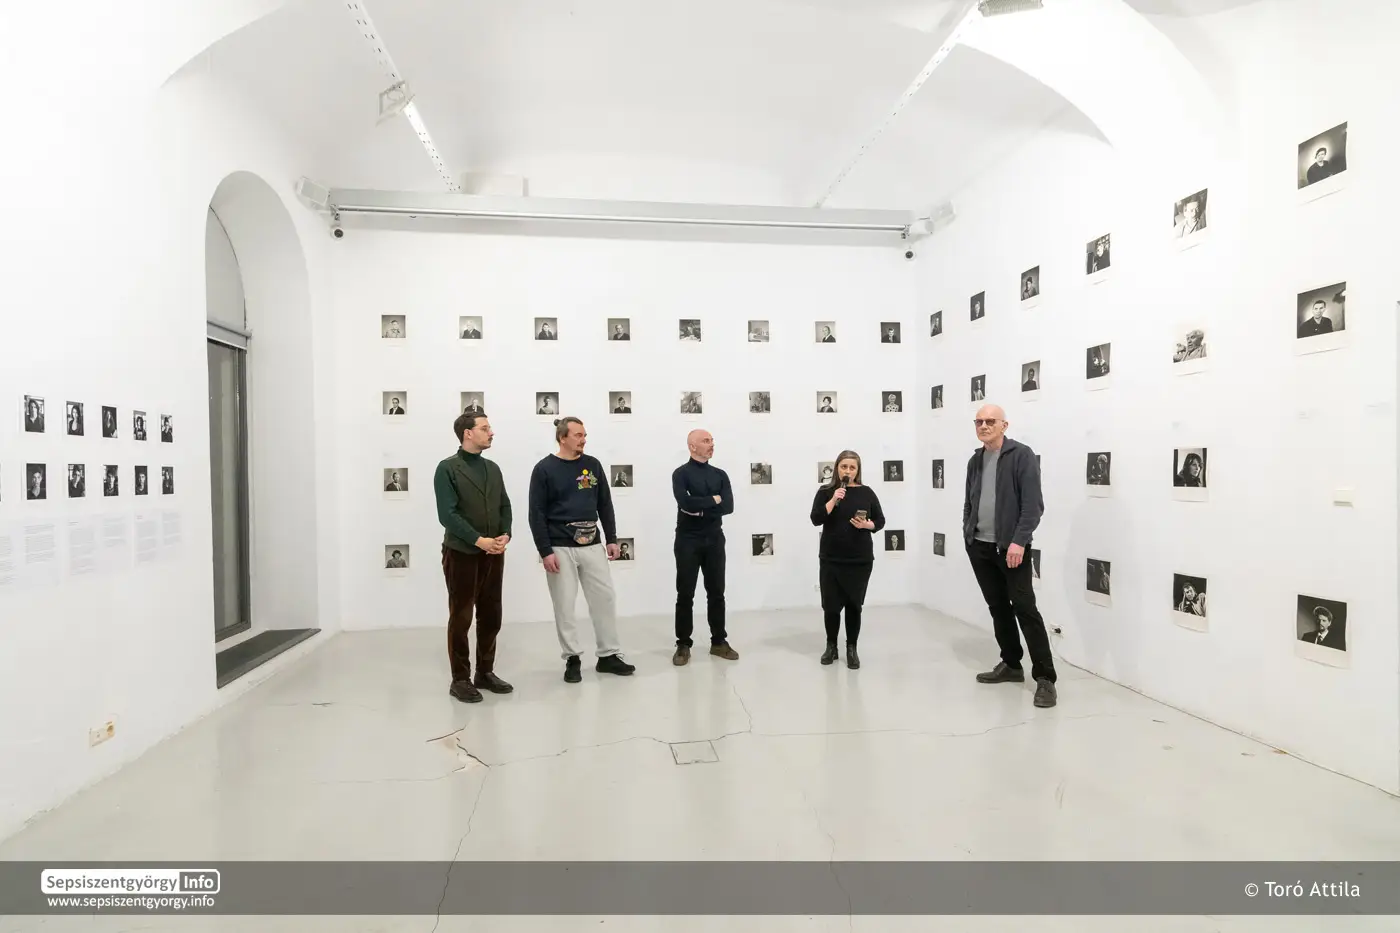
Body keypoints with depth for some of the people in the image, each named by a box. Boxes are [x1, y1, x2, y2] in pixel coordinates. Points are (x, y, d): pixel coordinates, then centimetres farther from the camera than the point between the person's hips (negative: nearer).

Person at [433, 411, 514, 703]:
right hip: (462, 553, -6)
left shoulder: (493, 468, 11)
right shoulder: (447, 468, -7)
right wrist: (479, 540, -19)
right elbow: (447, 514, -14)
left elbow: (505, 506, 10)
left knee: (491, 616, 10)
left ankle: (485, 672, 24)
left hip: (494, 554, 6)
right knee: (461, 618, 4)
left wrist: (505, 535, -7)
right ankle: (460, 679, 15)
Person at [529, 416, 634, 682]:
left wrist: (612, 539, 7)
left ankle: (609, 655, 19)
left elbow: (605, 505, 11)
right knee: (564, 606, 4)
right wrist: (545, 551, -12)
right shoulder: (544, 469, -6)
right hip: (560, 548, -4)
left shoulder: (593, 465, 6)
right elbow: (537, 514, -7)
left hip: (592, 545, 4)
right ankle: (572, 659, 19)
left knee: (605, 599, 6)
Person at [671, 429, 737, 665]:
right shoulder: (681, 474, -4)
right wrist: (713, 499, -10)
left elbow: (728, 506, -4)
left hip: (714, 540, 4)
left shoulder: (720, 474, 9)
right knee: (685, 595, 3)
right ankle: (683, 645, 13)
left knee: (716, 593, 10)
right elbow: (686, 503, -22)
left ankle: (719, 642, 22)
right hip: (688, 541, -4)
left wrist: (701, 509, -13)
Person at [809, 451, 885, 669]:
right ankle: (831, 646, 23)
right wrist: (834, 499, -18)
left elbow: (880, 520, 7)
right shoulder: (825, 491, 1)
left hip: (860, 559, 0)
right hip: (831, 558, 0)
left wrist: (867, 525, -13)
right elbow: (816, 519, -9)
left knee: (854, 604, 5)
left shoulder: (866, 492, 3)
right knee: (831, 604, 4)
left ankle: (852, 649, 17)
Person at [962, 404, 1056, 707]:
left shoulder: (1021, 455, -7)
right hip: (979, 547, 6)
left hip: (1010, 547, -6)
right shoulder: (975, 460, 12)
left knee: (1025, 608, -4)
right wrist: (967, 534, 8)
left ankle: (1045, 677, 4)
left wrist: (1019, 541, -20)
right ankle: (1011, 665, 27)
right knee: (998, 608, 14)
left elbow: (1033, 504, -13)